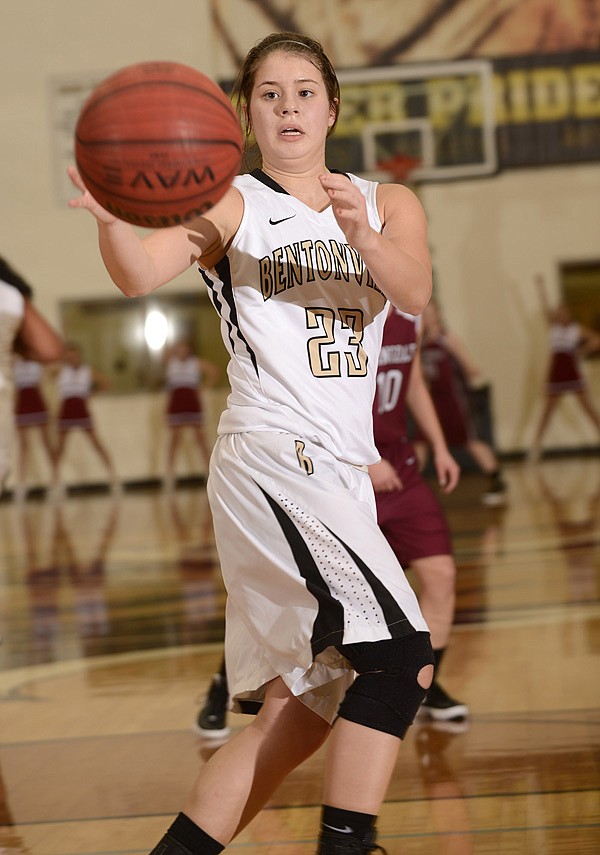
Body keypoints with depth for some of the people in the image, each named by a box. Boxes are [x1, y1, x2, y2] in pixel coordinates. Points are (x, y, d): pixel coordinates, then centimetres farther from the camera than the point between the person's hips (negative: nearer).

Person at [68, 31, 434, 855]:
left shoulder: (388, 204, 13)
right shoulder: (231, 205, 1)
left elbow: (415, 294, -8)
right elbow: (139, 274, -18)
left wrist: (363, 238, -29)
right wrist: (109, 216, -40)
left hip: (340, 474, 6)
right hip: (270, 456, -6)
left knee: (297, 713, 7)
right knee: (402, 653, -21)